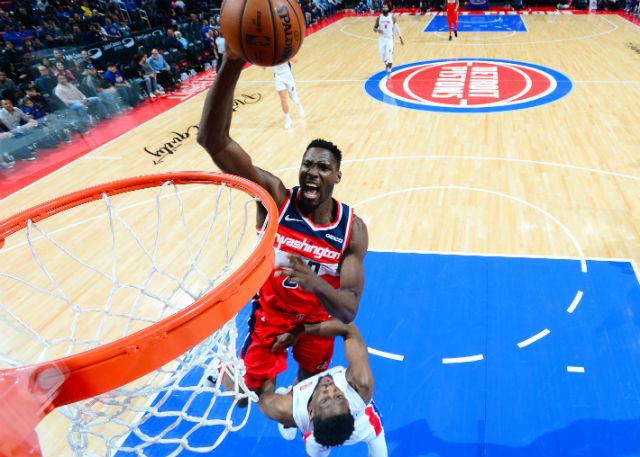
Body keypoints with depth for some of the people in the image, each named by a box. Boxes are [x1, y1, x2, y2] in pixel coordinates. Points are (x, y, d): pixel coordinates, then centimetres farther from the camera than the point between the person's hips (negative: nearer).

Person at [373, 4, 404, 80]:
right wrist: (377, 30, -20)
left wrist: (400, 37, 8)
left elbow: (396, 27, 7)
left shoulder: (392, 17, -3)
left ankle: (389, 72, 5)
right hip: (382, 39, 2)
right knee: (382, 56, 5)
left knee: (389, 56, -9)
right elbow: (374, 28, 5)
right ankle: (386, 64, 40)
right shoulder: (379, 18, -1)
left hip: (390, 39, -2)